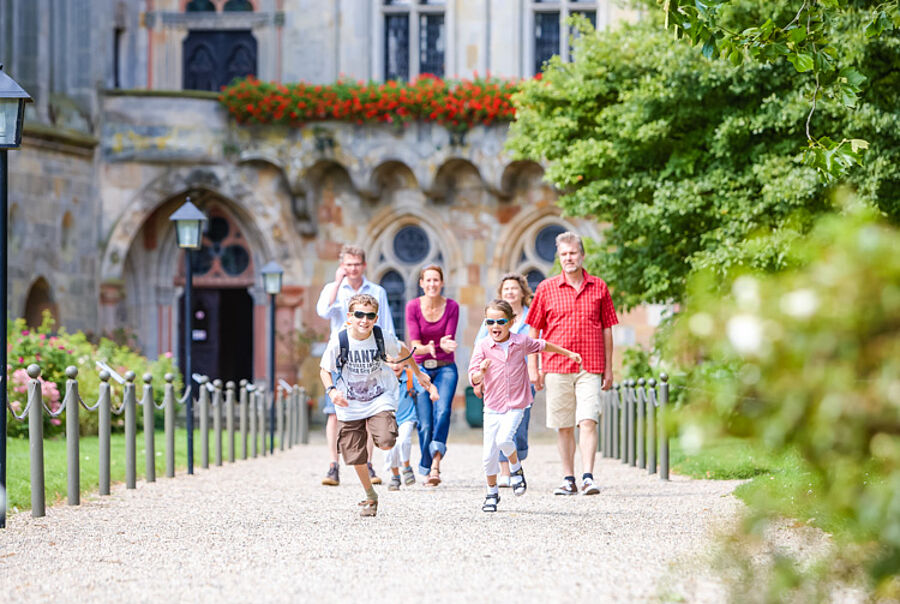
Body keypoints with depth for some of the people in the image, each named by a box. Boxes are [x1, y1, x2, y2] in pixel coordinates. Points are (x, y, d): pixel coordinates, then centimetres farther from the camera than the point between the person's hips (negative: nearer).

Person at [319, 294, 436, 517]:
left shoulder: (383, 338, -13)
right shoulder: (339, 341, -15)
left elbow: (402, 351, 10)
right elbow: (324, 369, -1)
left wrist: (419, 374, 21)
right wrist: (331, 390, -20)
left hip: (380, 400, -1)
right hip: (349, 405, 1)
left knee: (385, 443, -25)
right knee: (356, 457, 4)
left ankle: (374, 428, 11)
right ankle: (370, 497, 28)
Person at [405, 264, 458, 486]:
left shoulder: (452, 307, -3)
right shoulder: (413, 306, -5)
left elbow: (450, 341, -6)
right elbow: (414, 344, -10)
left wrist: (445, 345, -31)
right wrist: (427, 348, -32)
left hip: (445, 368, 0)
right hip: (420, 368, 0)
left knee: (442, 411, -23)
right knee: (425, 424, -6)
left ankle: (435, 465, -31)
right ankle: (427, 471, 8)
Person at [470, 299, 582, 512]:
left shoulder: (521, 342, -2)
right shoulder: (483, 346, -6)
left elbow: (542, 346, 19)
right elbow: (474, 379, -12)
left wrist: (568, 353, 28)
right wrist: (482, 371, -35)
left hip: (516, 406, -1)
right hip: (492, 407, 1)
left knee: (503, 439, -26)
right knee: (489, 455, 1)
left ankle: (516, 468, 5)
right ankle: (492, 493, 24)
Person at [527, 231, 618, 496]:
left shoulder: (599, 287, 8)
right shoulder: (546, 288, 6)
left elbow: (607, 329, 11)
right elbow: (534, 329, 9)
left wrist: (608, 368, 8)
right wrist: (533, 366, 3)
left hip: (590, 367, -1)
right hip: (557, 366, 1)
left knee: (588, 421, -12)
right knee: (563, 426, 5)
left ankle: (588, 477, -14)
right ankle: (568, 479, 11)